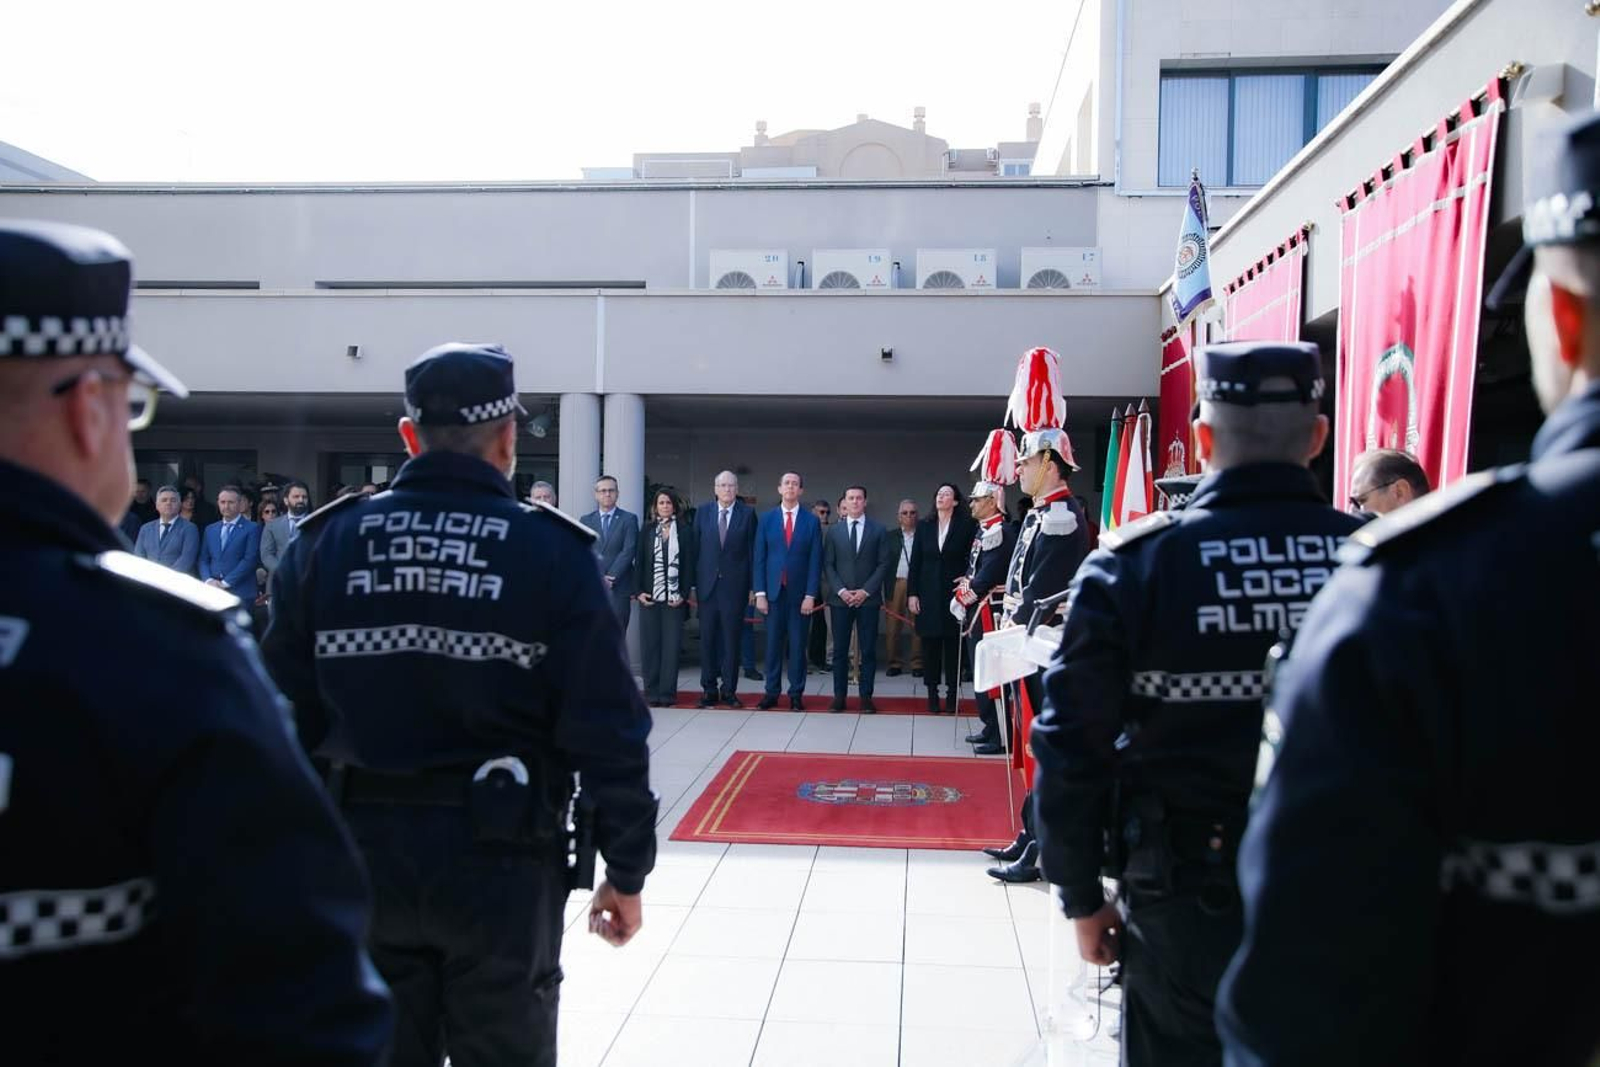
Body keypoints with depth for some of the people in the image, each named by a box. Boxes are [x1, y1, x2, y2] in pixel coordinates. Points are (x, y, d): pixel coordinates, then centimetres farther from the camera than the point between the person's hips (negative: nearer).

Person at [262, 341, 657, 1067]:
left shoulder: (322, 543, 0)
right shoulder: (552, 551, -8)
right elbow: (608, 731, -11)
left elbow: (286, 719, 1)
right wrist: (627, 870, -1)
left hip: (361, 852, 3)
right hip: (500, 858, -2)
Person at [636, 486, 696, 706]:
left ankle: (667, 692, 3)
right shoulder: (648, 531, 10)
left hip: (675, 598, -2)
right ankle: (652, 691, 9)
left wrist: (684, 594, -7)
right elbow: (640, 562, 9)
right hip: (649, 597, 2)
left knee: (671, 645, -2)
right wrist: (639, 591, -2)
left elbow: (689, 564, 1)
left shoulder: (685, 531, 4)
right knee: (649, 644, 2)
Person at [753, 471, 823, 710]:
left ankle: (796, 694, 11)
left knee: (797, 644, 3)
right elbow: (759, 559, 4)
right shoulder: (767, 519, 6)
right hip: (773, 591, 1)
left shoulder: (811, 521, 2)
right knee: (773, 644, 4)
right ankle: (771, 693, 11)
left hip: (799, 593, -1)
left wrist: (810, 595, -7)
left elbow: (815, 561, 0)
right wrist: (760, 593, -3)